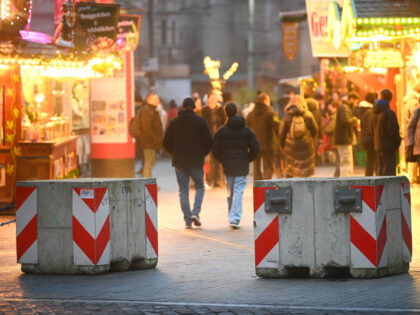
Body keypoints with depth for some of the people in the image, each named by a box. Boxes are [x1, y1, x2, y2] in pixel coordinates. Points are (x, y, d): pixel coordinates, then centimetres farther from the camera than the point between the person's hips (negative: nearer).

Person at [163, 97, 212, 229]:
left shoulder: (174, 123, 1)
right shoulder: (200, 121, -5)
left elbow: (166, 143, 3)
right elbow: (208, 141, -6)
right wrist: (203, 154, 11)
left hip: (179, 162, 2)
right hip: (196, 161, -1)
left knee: (183, 191, 7)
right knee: (199, 187, 15)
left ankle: (187, 220, 3)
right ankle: (195, 212, -6)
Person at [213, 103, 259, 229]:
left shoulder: (221, 131, -2)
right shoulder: (246, 131, 0)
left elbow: (215, 150, -5)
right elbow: (255, 148, -3)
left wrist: (222, 160, 11)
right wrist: (248, 159, 12)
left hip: (227, 166, 1)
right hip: (242, 166, -1)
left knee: (230, 193, 14)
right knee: (238, 192, -3)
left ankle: (232, 217, 20)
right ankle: (235, 219, -16)